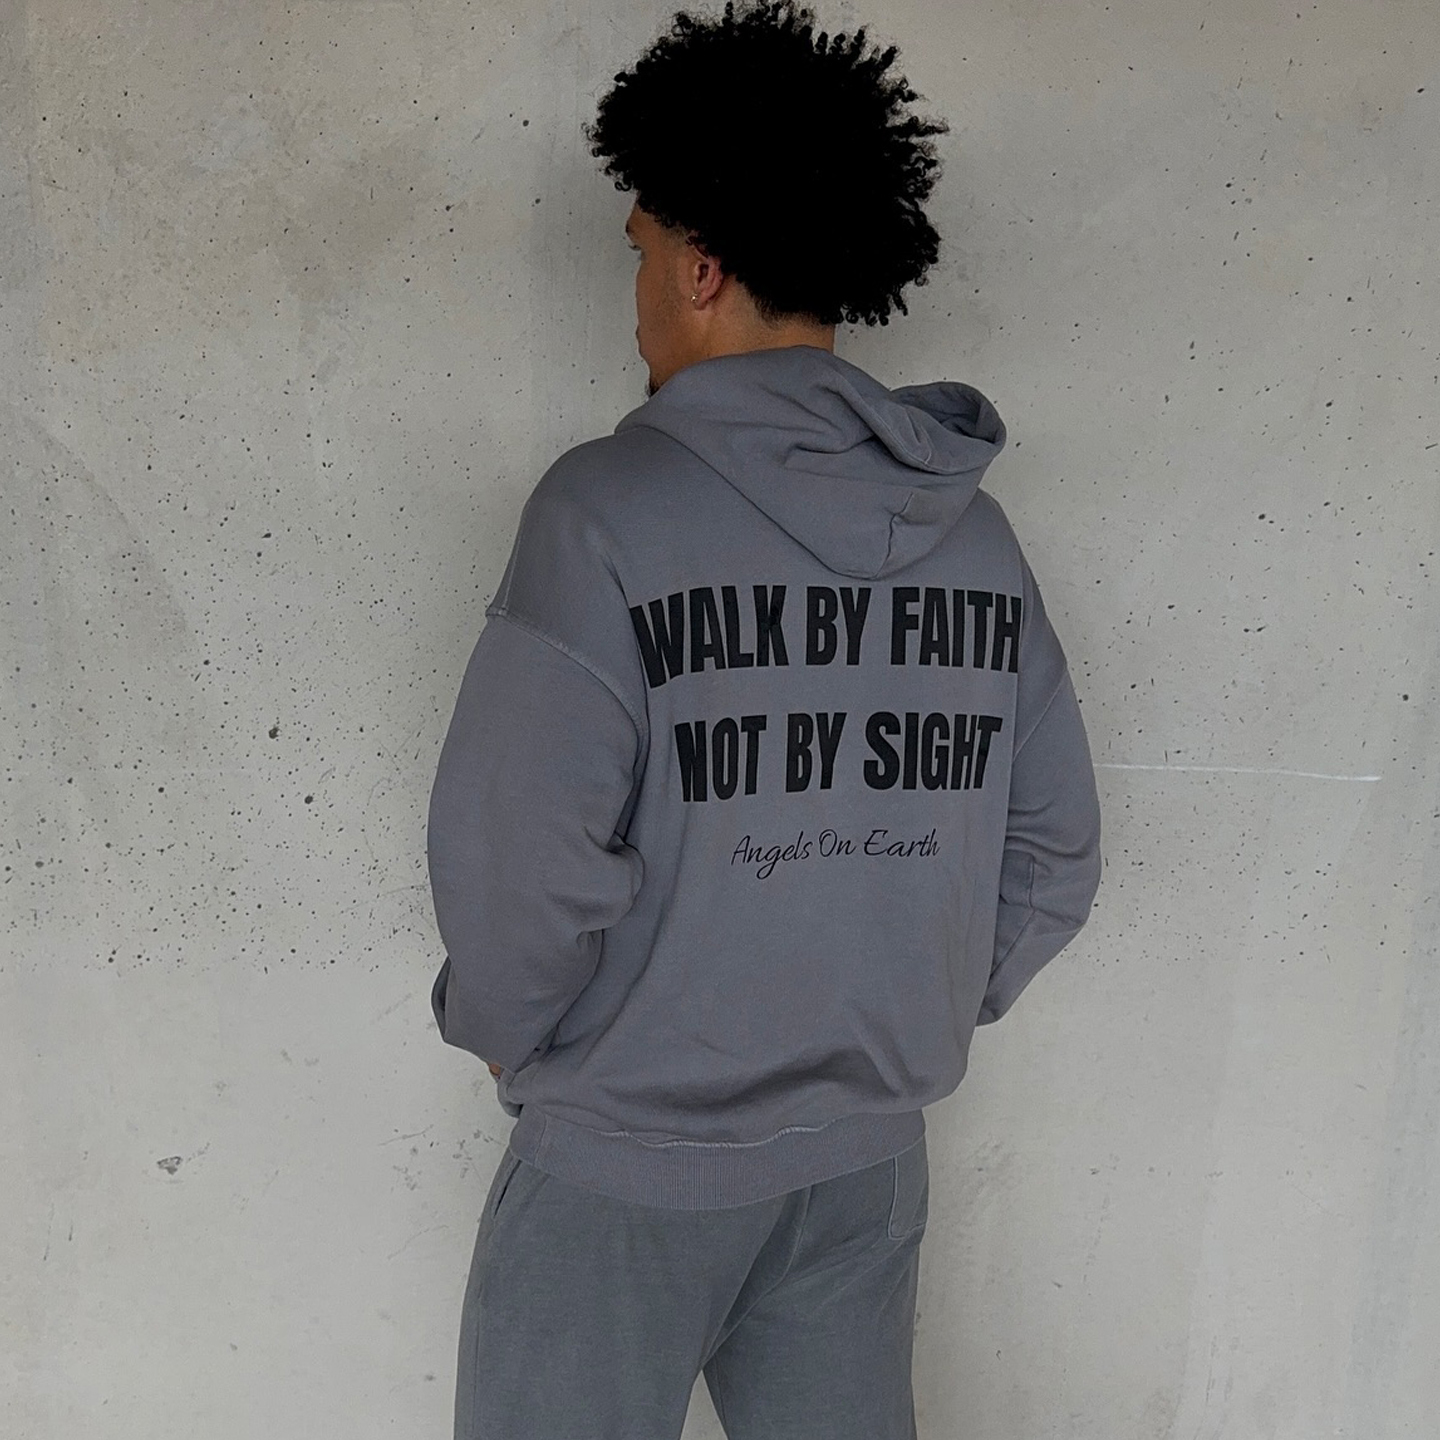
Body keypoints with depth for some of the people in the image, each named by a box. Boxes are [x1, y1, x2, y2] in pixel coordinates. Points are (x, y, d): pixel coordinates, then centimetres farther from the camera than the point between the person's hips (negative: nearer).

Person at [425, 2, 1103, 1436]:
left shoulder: (609, 507, -19)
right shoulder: (972, 523, -2)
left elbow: (523, 859, -22)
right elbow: (1055, 855, 2)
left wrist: (495, 1027, -2)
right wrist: (905, 1014, 14)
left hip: (626, 1165, -4)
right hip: (868, 1152, 5)